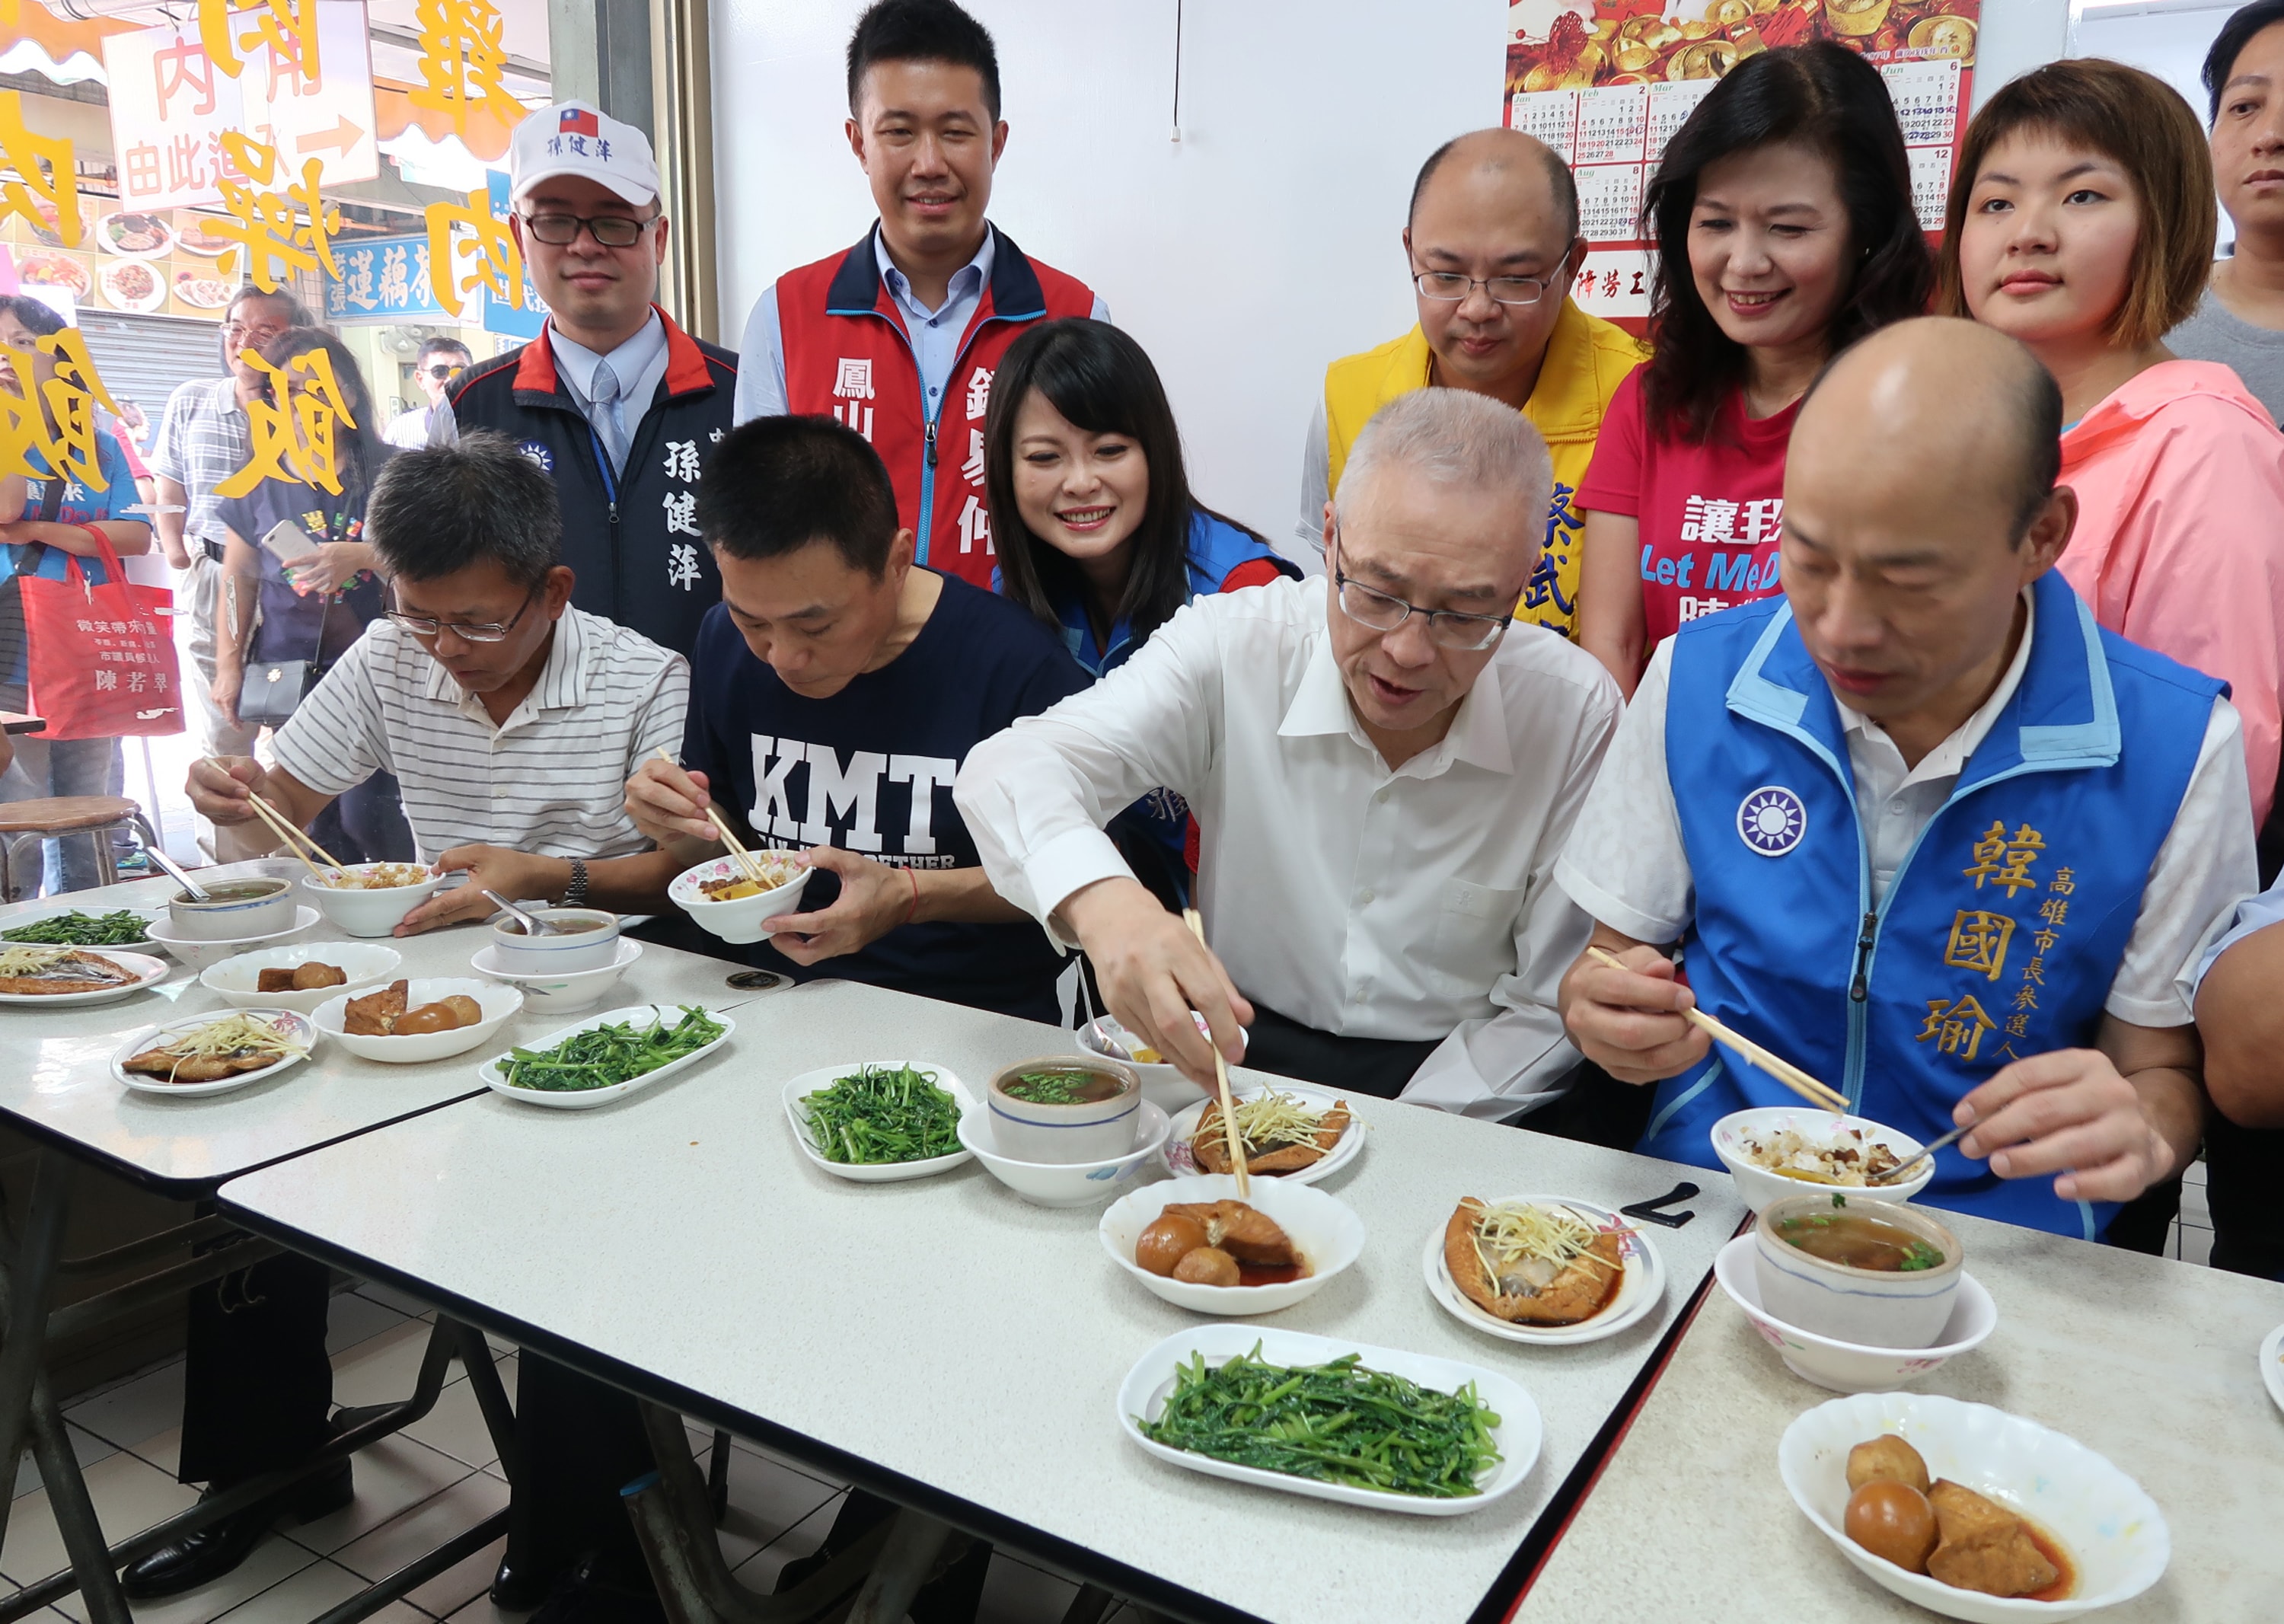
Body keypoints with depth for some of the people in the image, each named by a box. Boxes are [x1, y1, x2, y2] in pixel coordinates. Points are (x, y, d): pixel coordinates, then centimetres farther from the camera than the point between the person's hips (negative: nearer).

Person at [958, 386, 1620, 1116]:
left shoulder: (1578, 718, -13)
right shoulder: (1235, 646, -12)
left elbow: (1551, 1004, -6)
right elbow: (1011, 769, -20)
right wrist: (1100, 901, -40)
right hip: (1234, 1057, 0)